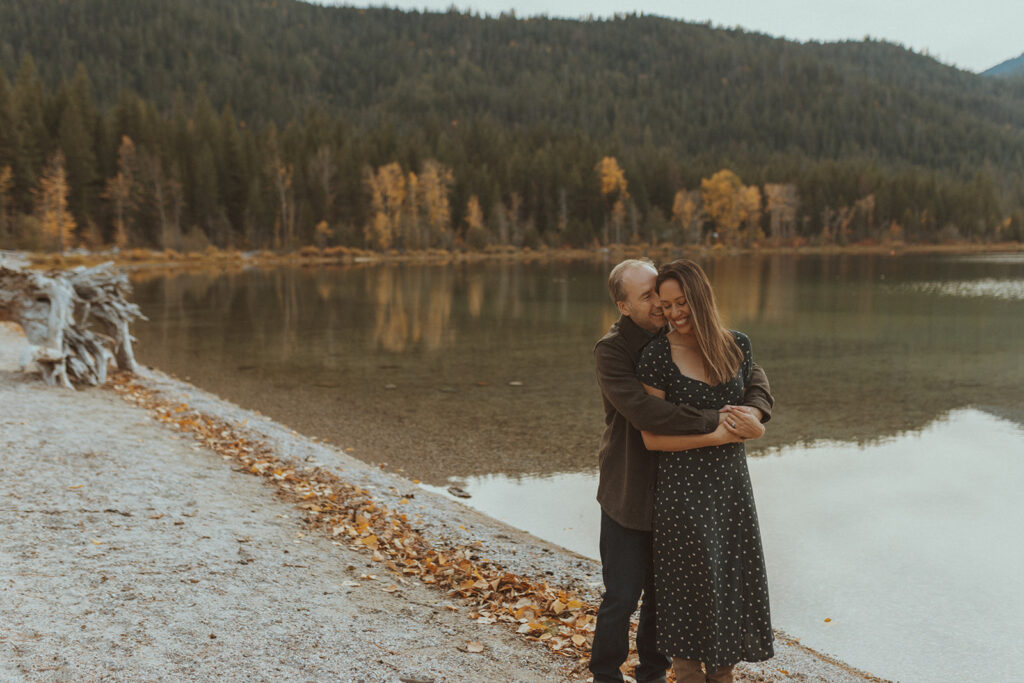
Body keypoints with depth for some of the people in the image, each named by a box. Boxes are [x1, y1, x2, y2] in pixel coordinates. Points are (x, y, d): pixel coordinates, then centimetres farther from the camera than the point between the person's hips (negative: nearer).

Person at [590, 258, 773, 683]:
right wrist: (713, 421, -31)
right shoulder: (611, 350, -16)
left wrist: (755, 408, -19)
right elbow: (641, 410, -30)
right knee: (622, 594, 2)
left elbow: (750, 371, 3)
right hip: (628, 494, -4)